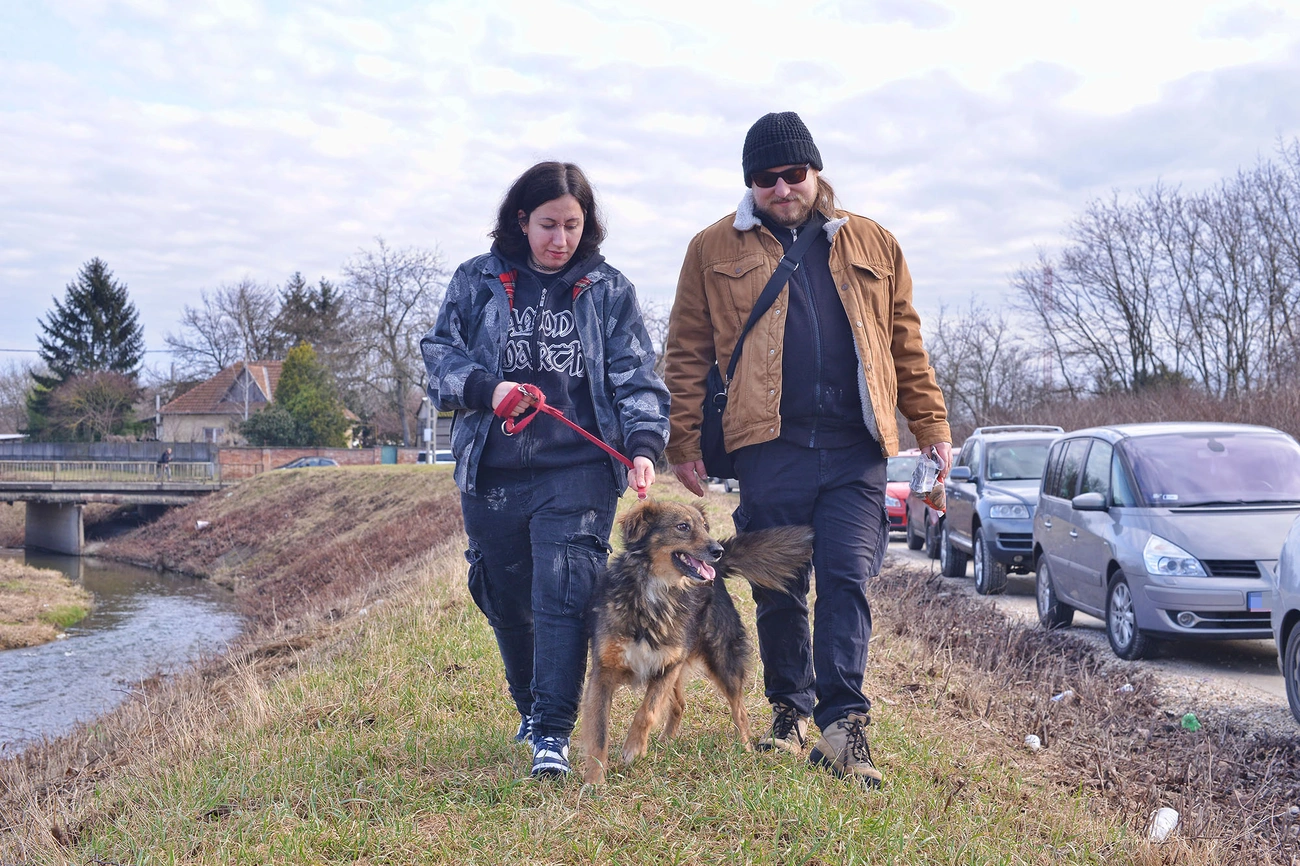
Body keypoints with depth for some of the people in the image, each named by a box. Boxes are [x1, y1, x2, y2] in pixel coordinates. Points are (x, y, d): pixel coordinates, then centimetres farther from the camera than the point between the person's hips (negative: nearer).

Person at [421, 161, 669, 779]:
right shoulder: (476, 282, 7)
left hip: (578, 470, -2)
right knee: (506, 600, 13)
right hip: (491, 472, 2)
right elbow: (439, 352, 6)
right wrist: (486, 389, -14)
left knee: (565, 591, -14)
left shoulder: (609, 291, 6)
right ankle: (530, 707, 37)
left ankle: (553, 733, -8)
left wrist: (644, 444, -17)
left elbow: (636, 376, 0)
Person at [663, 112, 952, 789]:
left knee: (847, 580, -7)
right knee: (779, 591, 7)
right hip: (770, 449, -1)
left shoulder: (872, 246, 14)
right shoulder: (715, 250, 8)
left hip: (856, 451, 1)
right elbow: (688, 353, 7)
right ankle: (790, 709, 25)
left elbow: (906, 344, 15)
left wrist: (932, 427, 9)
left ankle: (842, 723, -5)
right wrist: (684, 442, 2)